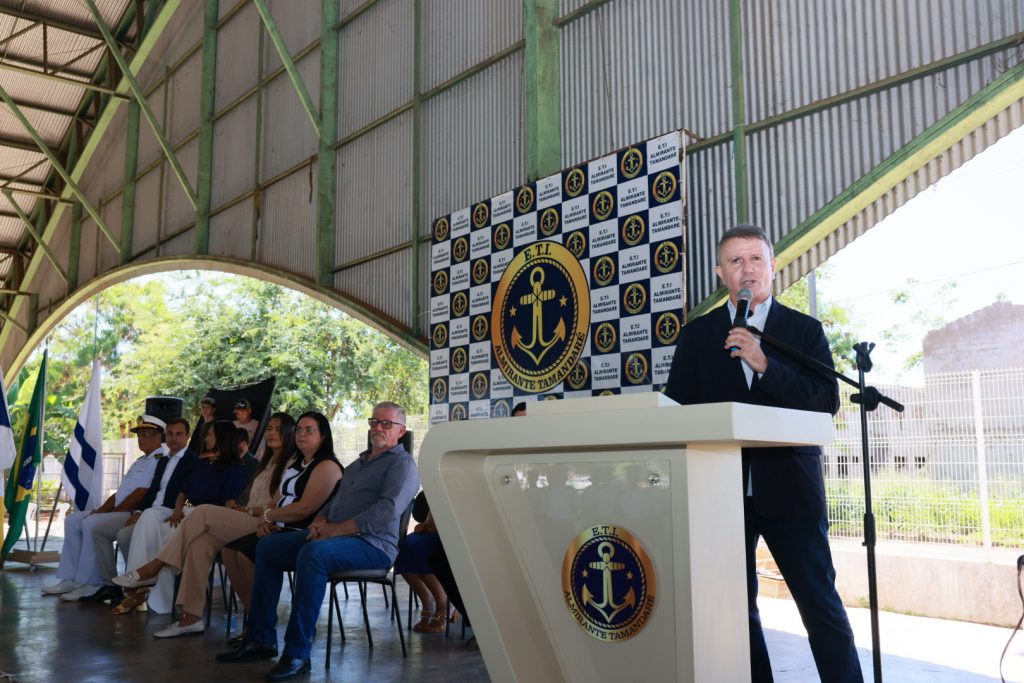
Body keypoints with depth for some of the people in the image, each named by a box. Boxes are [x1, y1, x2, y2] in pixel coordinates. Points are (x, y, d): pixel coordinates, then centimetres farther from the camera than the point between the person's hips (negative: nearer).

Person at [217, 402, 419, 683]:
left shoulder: (402, 463, -3)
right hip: (334, 535, 9)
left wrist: (337, 529, -20)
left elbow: (388, 508, -18)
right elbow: (335, 500, 26)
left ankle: (298, 654, -30)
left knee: (313, 553, -36)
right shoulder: (358, 463, 25)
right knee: (267, 547, -1)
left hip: (373, 544, -9)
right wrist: (320, 522, 2)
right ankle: (261, 639, -1)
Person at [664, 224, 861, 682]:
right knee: (736, 607, 8)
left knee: (821, 604, 1)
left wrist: (765, 364, -18)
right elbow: (678, 407, 5)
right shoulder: (697, 334, 10)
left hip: (789, 488, -1)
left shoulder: (805, 330, 6)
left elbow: (827, 402, -6)